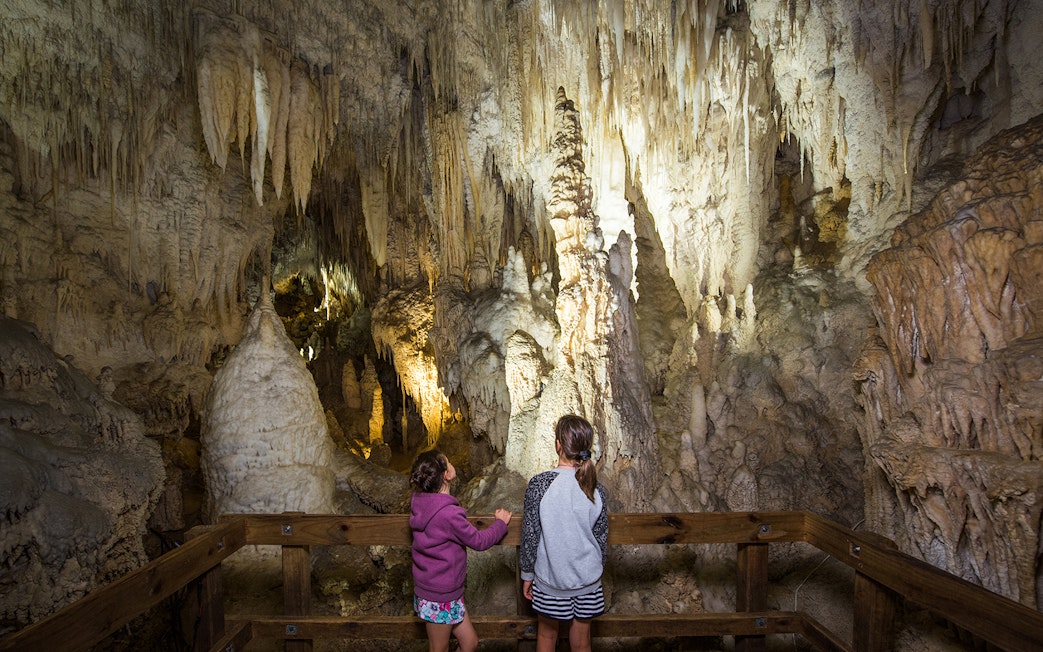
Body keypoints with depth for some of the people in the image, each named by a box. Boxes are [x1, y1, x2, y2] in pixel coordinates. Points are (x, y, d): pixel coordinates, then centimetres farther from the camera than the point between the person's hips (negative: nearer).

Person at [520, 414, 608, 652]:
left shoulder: (538, 484, -19)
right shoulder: (595, 488, -10)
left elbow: (530, 536, -13)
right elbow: (601, 538, -1)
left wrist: (527, 574, 2)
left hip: (550, 578, -2)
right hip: (587, 579, 2)